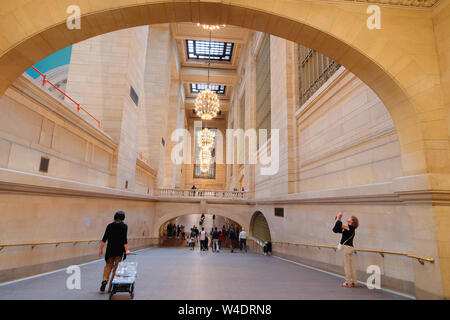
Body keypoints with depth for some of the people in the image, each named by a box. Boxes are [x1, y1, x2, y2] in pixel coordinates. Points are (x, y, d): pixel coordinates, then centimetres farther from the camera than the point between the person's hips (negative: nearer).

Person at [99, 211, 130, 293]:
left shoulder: (110, 225, 1)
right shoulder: (124, 226, -7)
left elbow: (104, 238, 0)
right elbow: (124, 239, -15)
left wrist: (101, 249, 6)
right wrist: (127, 250, -14)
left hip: (110, 249, 2)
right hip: (120, 250, -2)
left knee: (108, 265, 20)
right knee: (116, 267, 9)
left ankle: (104, 280, -3)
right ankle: (110, 287, 11)